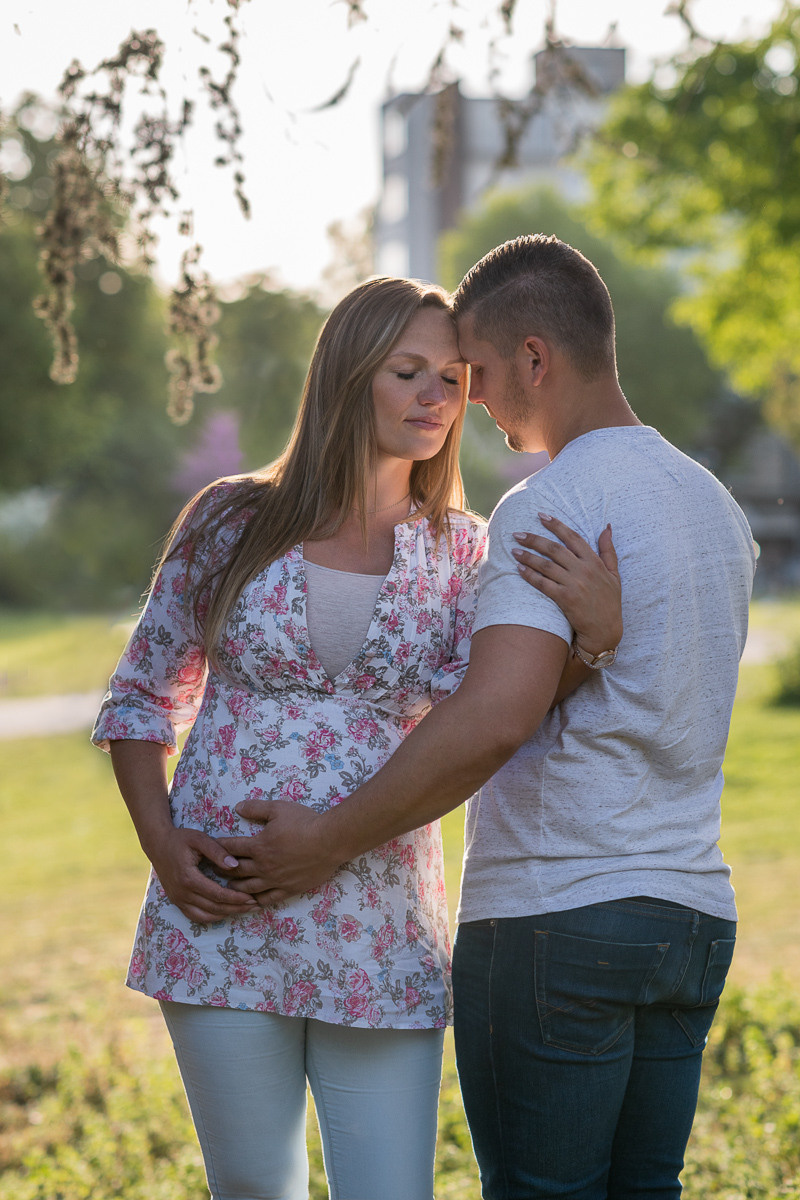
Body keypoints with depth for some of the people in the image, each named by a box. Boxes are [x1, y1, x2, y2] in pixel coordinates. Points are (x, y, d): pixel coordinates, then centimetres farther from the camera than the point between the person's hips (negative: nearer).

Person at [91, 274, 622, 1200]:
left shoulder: (462, 553, 5)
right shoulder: (232, 523, 3)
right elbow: (141, 698, 12)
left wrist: (595, 637, -29)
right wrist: (161, 843, -4)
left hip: (382, 940, 1)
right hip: (223, 921, 0)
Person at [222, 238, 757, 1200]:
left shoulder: (549, 505, -13)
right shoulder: (716, 507, 15)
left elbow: (494, 722, -24)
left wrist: (326, 842, -16)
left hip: (557, 915, -8)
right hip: (694, 913, 8)